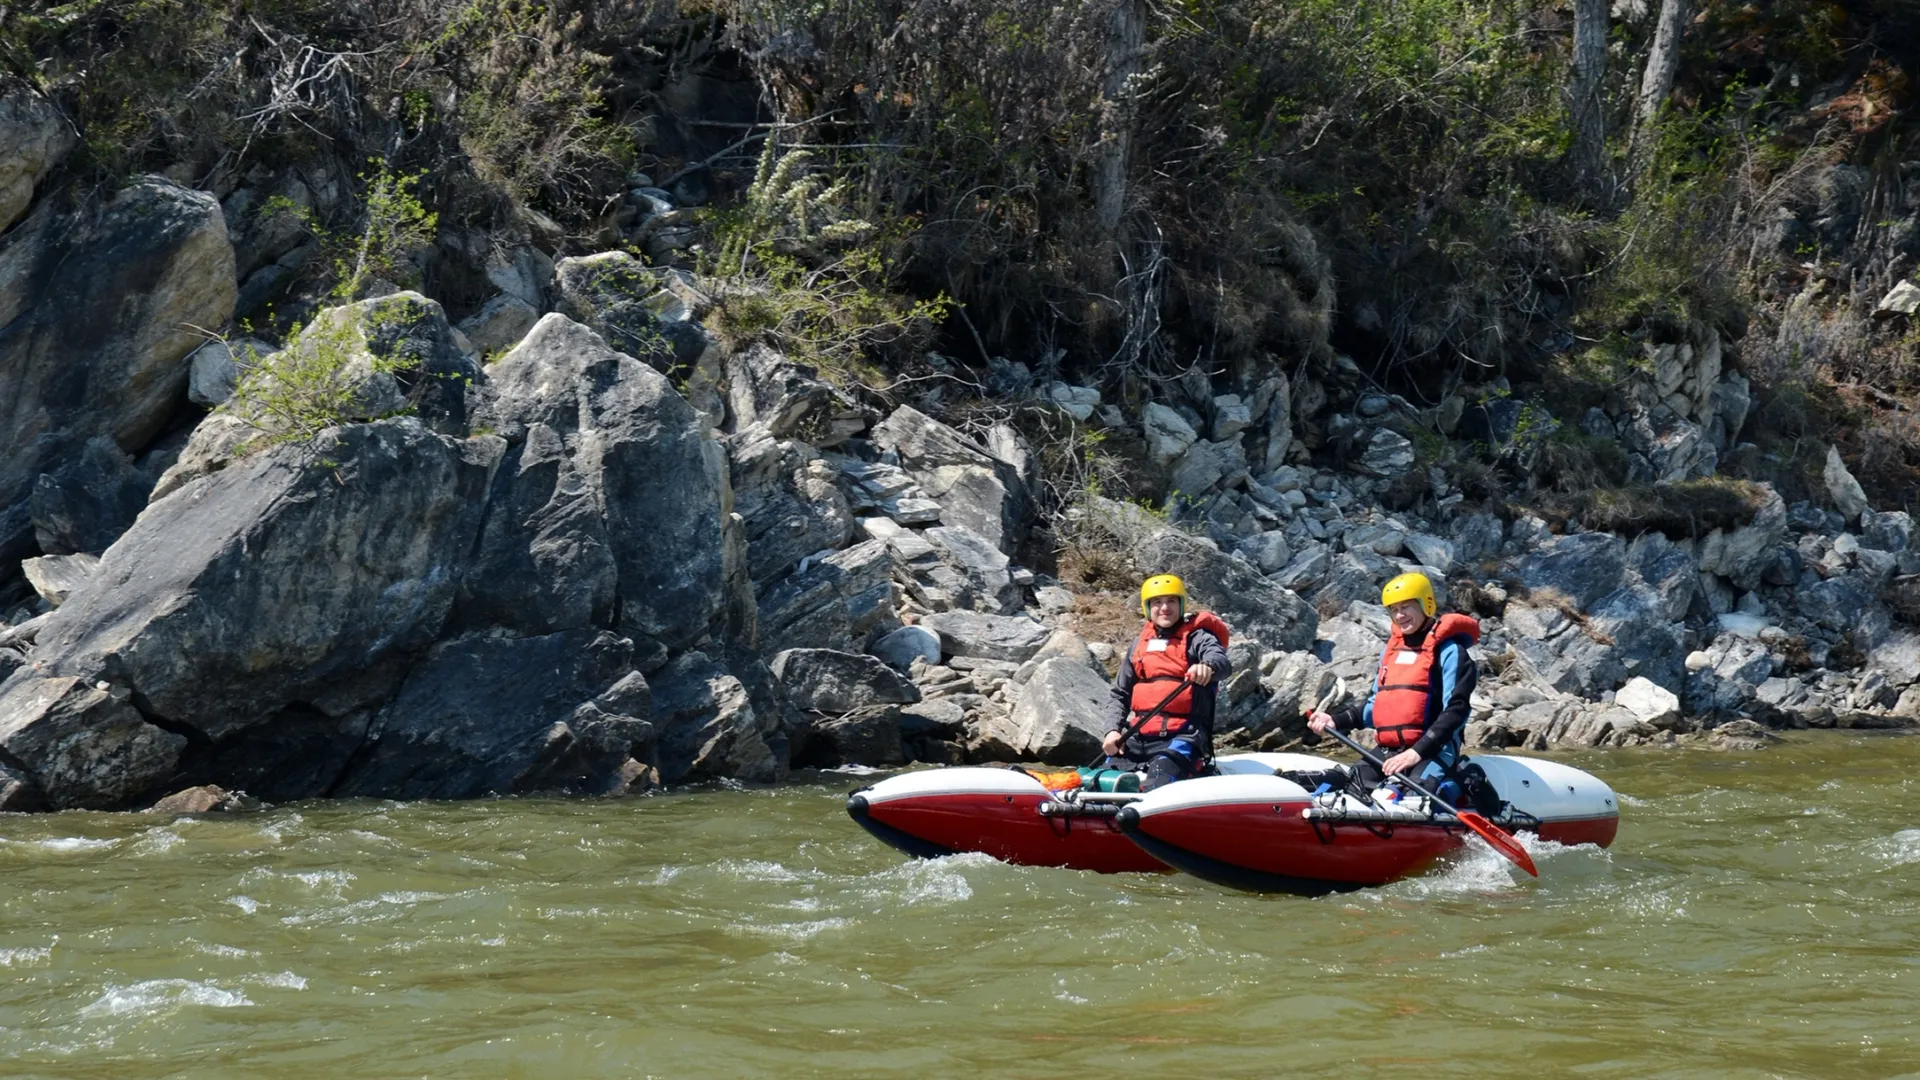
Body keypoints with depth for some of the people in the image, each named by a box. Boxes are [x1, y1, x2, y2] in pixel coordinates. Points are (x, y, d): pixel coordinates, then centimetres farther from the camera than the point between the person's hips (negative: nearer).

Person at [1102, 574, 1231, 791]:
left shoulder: (1197, 637, 4)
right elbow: (1120, 694, 23)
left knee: (1159, 780, -32)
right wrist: (1113, 730, 4)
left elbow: (1222, 663, -18)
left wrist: (1208, 666, -44)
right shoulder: (1139, 645, 19)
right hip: (1140, 734, 6)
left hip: (1183, 734, -6)